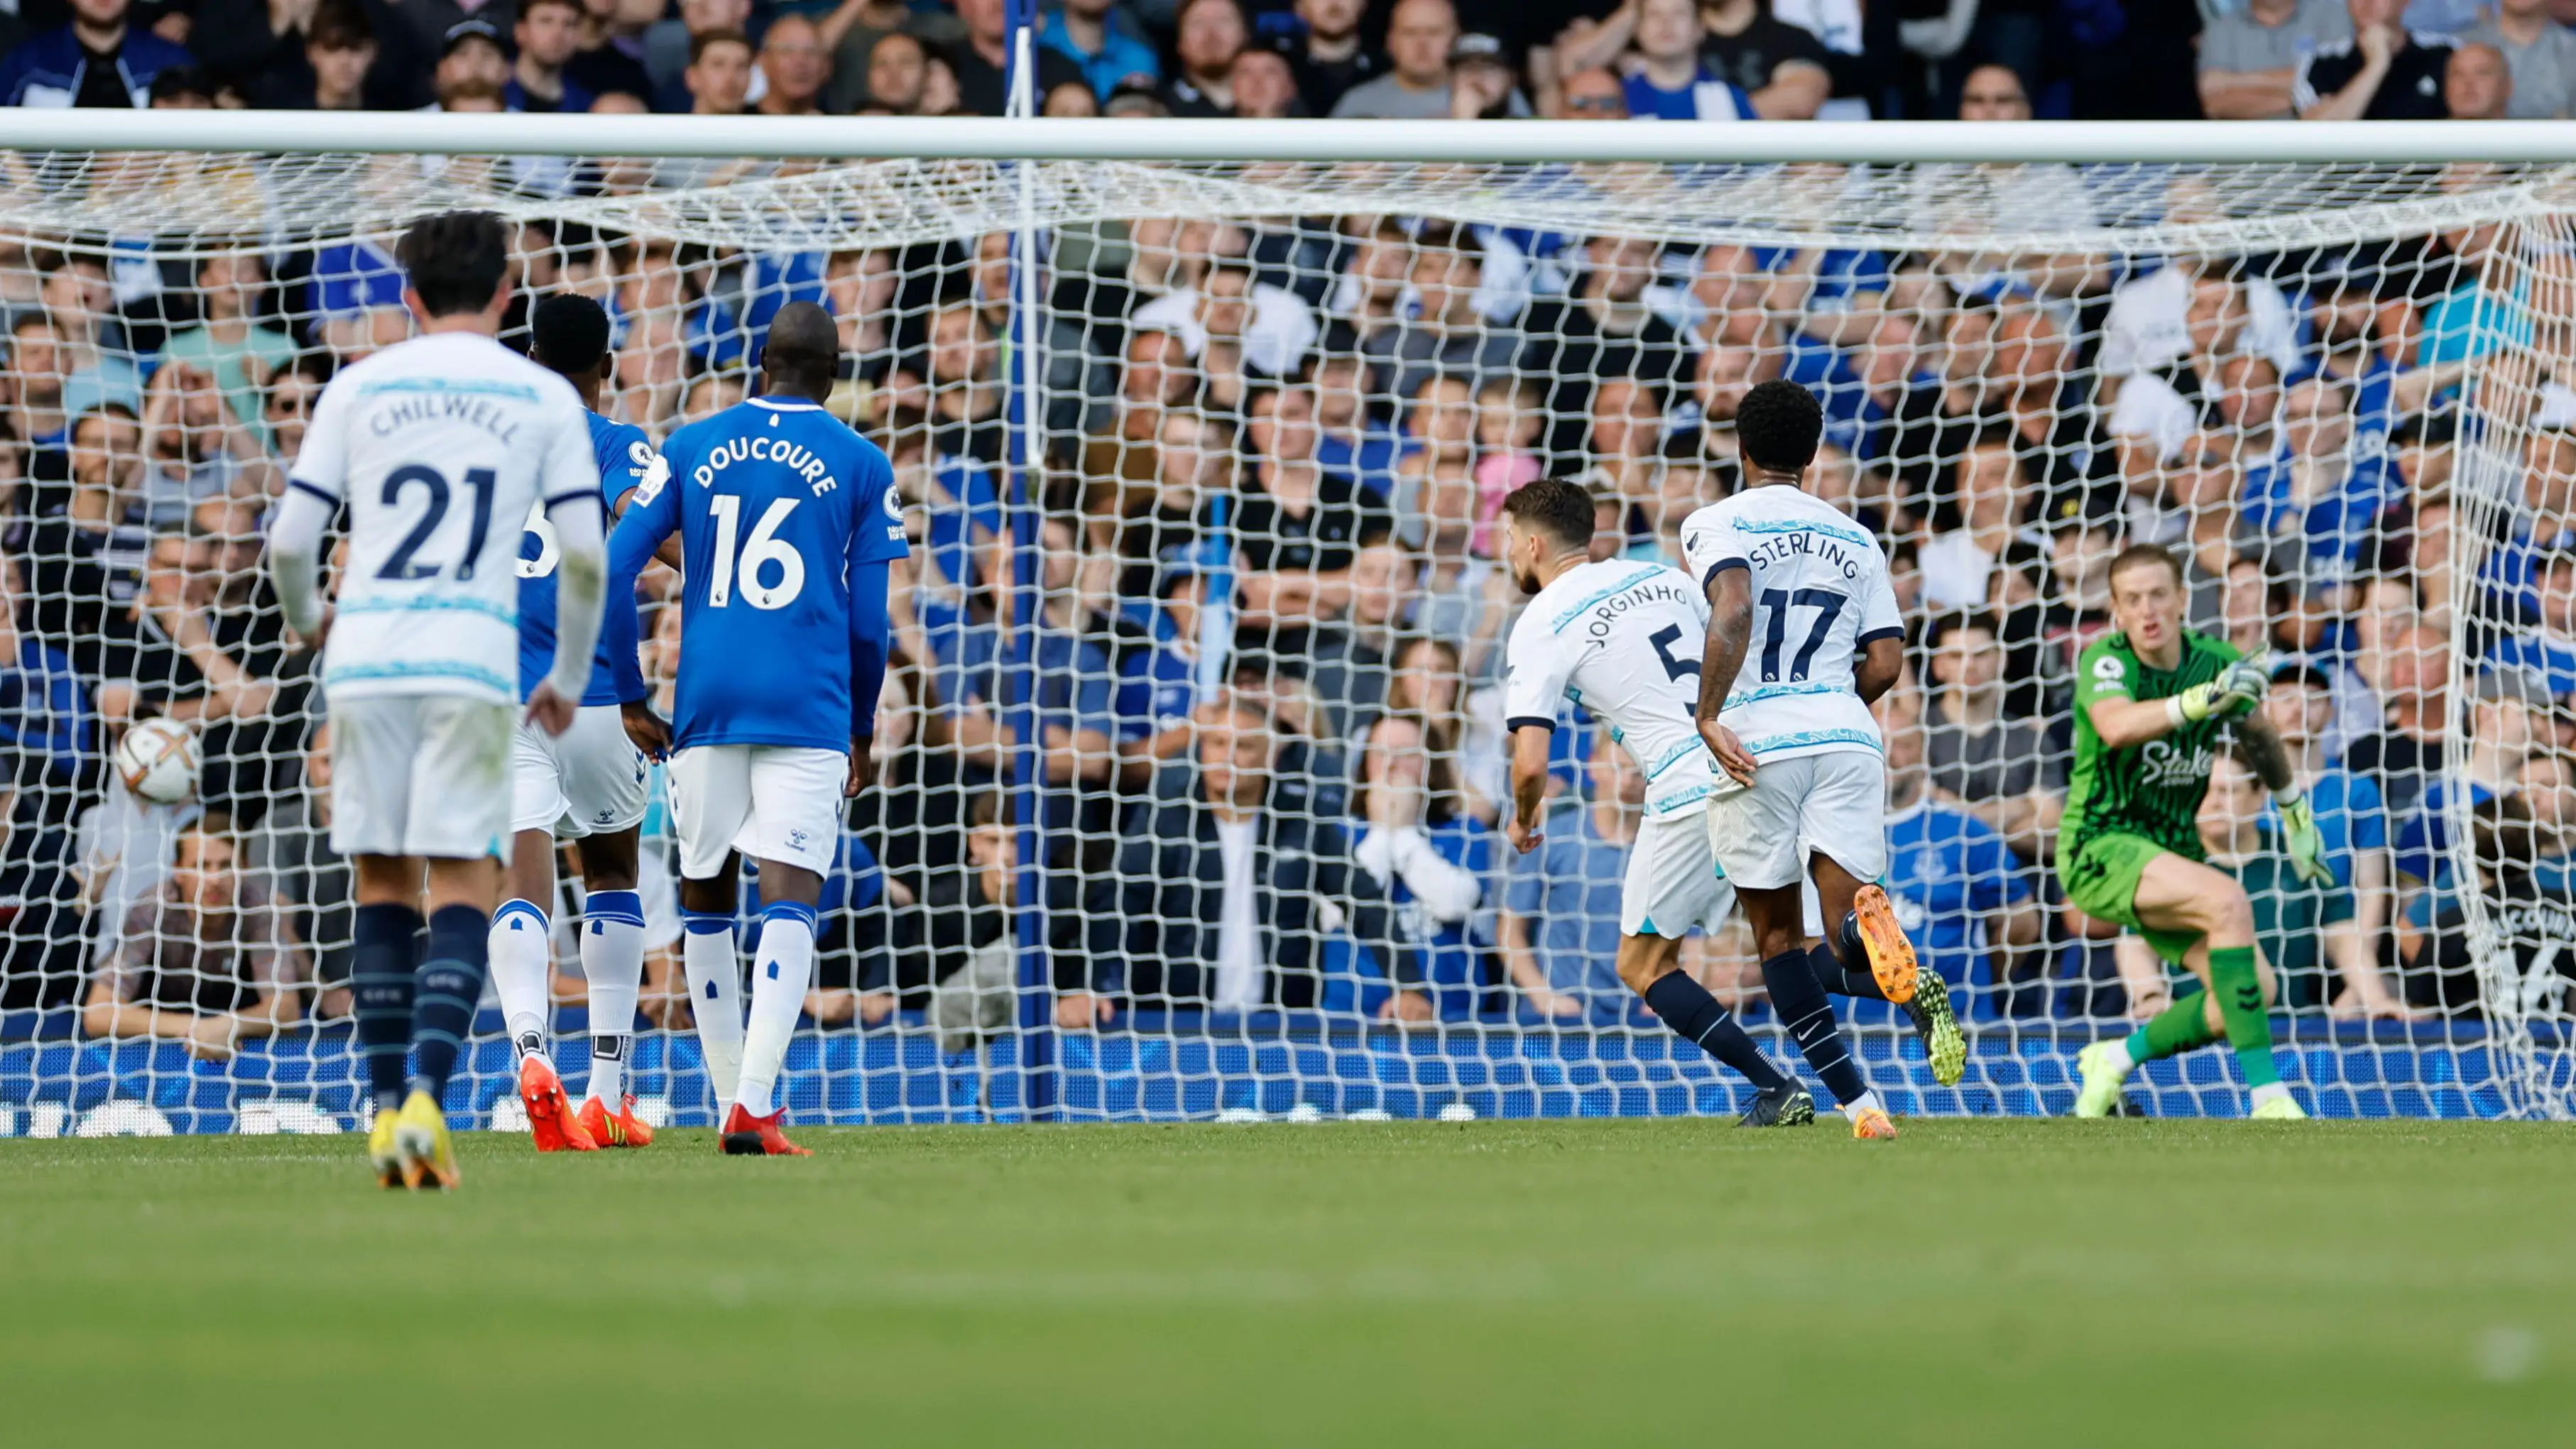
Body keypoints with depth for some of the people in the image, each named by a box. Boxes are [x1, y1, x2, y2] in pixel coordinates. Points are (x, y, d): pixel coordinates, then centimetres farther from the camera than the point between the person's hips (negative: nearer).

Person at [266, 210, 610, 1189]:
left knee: (383, 886, 10)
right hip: (472, 659, -2)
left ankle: (387, 1110, 8)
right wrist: (568, 681, 15)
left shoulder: (359, 389, 9)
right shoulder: (544, 399, 6)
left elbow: (289, 539, 6)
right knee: (464, 887, 0)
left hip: (363, 658, 2)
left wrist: (305, 621, 28)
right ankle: (426, 1099, -17)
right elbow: (584, 554, 1)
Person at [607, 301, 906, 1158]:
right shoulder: (862, 467, 4)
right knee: (789, 897, -10)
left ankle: (736, 1100, 17)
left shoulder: (690, 450, 9)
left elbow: (612, 568, 5)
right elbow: (868, 621, 4)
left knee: (706, 898, 15)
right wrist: (862, 731, 18)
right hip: (808, 706, -2)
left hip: (705, 702, 2)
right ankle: (753, 1105, -25)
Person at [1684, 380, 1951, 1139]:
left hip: (1756, 744, -3)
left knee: (1778, 937, 12)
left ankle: (1856, 1100, -4)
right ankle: (1907, 977, -42)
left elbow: (1734, 607, -17)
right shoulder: (1855, 541, 18)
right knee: (1845, 951, -3)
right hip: (1847, 739, 3)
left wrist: (1709, 715, -15)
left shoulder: (1716, 525, 4)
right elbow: (1885, 664, 11)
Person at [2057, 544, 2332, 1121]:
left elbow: (2260, 736, 20)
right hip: (2100, 847, -6)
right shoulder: (2104, 662, -17)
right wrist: (2203, 698, -53)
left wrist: (2296, 815, 28)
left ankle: (2116, 1058, 14)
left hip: (2173, 851, 6)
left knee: (2255, 990, -10)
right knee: (2229, 902, -31)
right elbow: (2117, 727, -40)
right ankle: (2266, 1096, -31)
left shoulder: (2218, 661, -2)